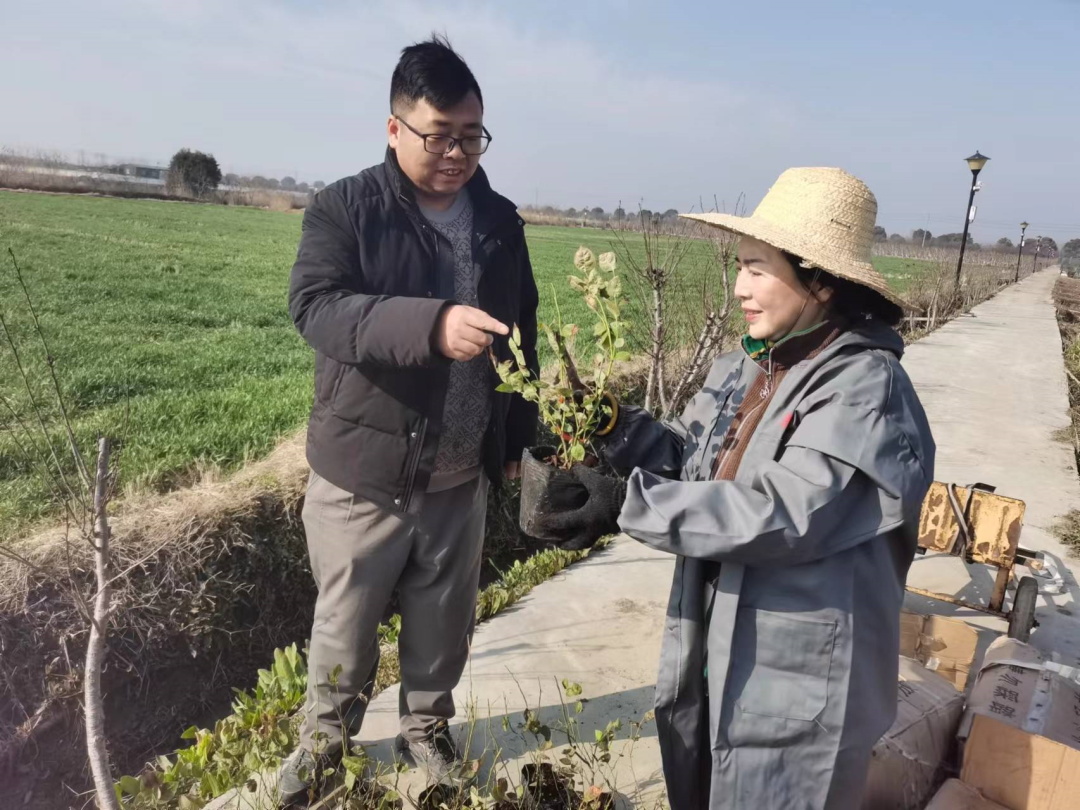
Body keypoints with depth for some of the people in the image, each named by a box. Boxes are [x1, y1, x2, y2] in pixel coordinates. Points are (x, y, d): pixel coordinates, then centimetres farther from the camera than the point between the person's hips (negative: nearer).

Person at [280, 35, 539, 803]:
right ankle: (325, 737, 40)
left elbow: (523, 337, 12)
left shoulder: (501, 222, 4)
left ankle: (428, 727, 43)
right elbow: (316, 307, -24)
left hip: (461, 473, 4)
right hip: (364, 467, -3)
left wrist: (520, 436, 12)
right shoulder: (345, 208, -8)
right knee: (346, 618, 14)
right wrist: (432, 325, -38)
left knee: (444, 618, 18)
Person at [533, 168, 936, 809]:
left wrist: (628, 507, -31)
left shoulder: (865, 384, -20)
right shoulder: (747, 366, 2)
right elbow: (691, 461, 6)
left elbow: (781, 515, -29)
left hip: (796, 683, -7)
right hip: (712, 655, 7)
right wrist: (613, 426, -11)